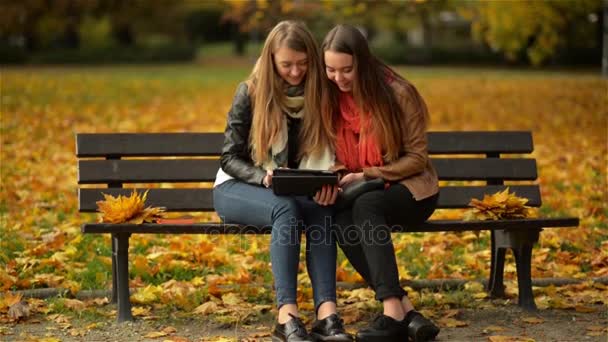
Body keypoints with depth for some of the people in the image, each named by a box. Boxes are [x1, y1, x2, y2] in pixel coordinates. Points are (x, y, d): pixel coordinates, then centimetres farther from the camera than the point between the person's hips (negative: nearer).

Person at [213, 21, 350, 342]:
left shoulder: (319, 95, -2)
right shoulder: (250, 94, -10)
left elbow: (327, 153, 3)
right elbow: (230, 158, -8)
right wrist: (264, 178, -28)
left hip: (295, 192, 3)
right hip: (239, 187, -3)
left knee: (321, 210, -32)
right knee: (286, 208, -37)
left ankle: (327, 314, -43)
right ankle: (287, 316, -45)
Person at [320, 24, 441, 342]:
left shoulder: (398, 93, -13)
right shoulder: (329, 98, 0)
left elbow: (416, 158, -10)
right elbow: (333, 153, 8)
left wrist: (365, 176, -20)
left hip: (409, 189, -4)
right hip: (358, 193, 4)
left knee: (365, 206, -37)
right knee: (340, 219, -32)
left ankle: (392, 313, -45)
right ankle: (405, 310, -38)